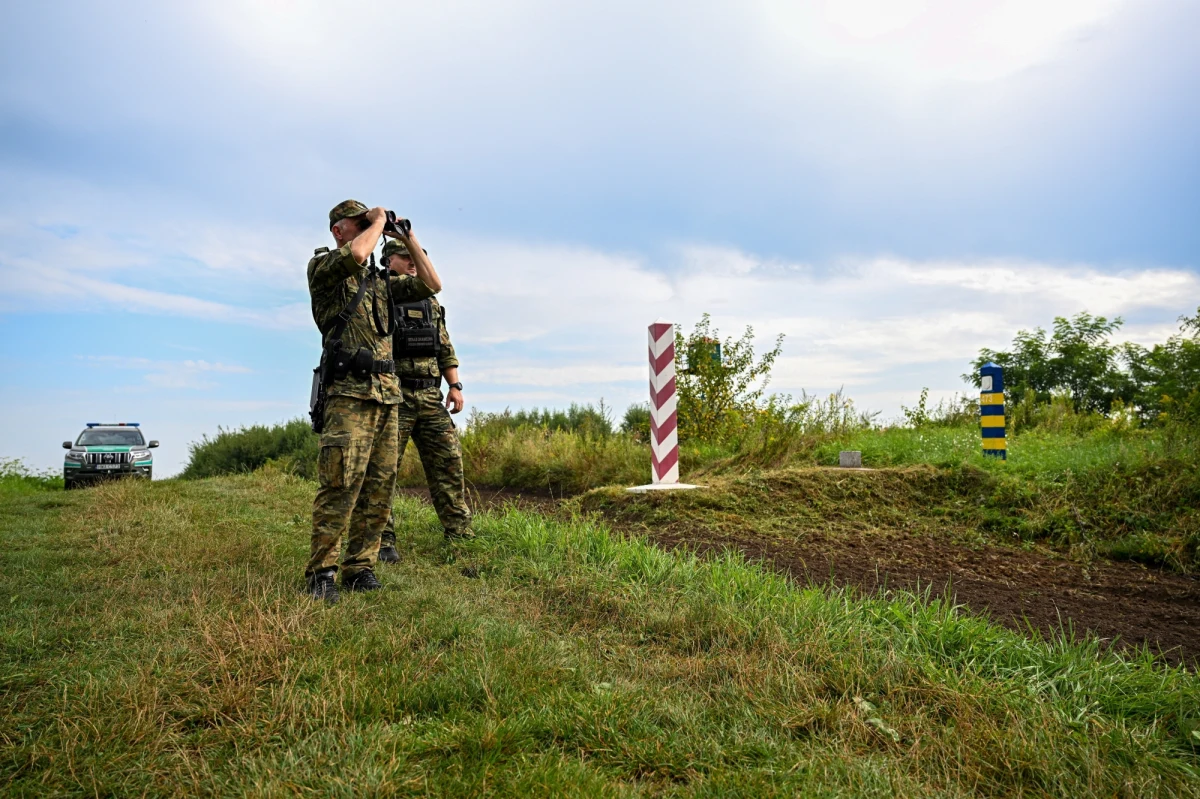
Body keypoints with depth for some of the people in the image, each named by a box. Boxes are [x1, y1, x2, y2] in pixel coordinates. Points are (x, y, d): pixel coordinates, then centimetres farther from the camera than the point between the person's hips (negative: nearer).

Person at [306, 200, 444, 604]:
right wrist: (379, 220, -1)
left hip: (388, 393, 7)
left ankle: (360, 568, 11)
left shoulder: (381, 280, 23)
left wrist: (409, 238, 16)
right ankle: (322, 572, -5)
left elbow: (431, 285, 20)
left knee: (379, 488, 4)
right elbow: (356, 253, -18)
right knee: (341, 484, -13)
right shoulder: (323, 266, 4)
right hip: (350, 392, -7)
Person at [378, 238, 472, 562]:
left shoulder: (430, 303, 20)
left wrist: (455, 385, 9)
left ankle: (460, 532, 9)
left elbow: (445, 349, 19)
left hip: (431, 396, 6)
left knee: (449, 460, 2)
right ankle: (383, 541, 3)